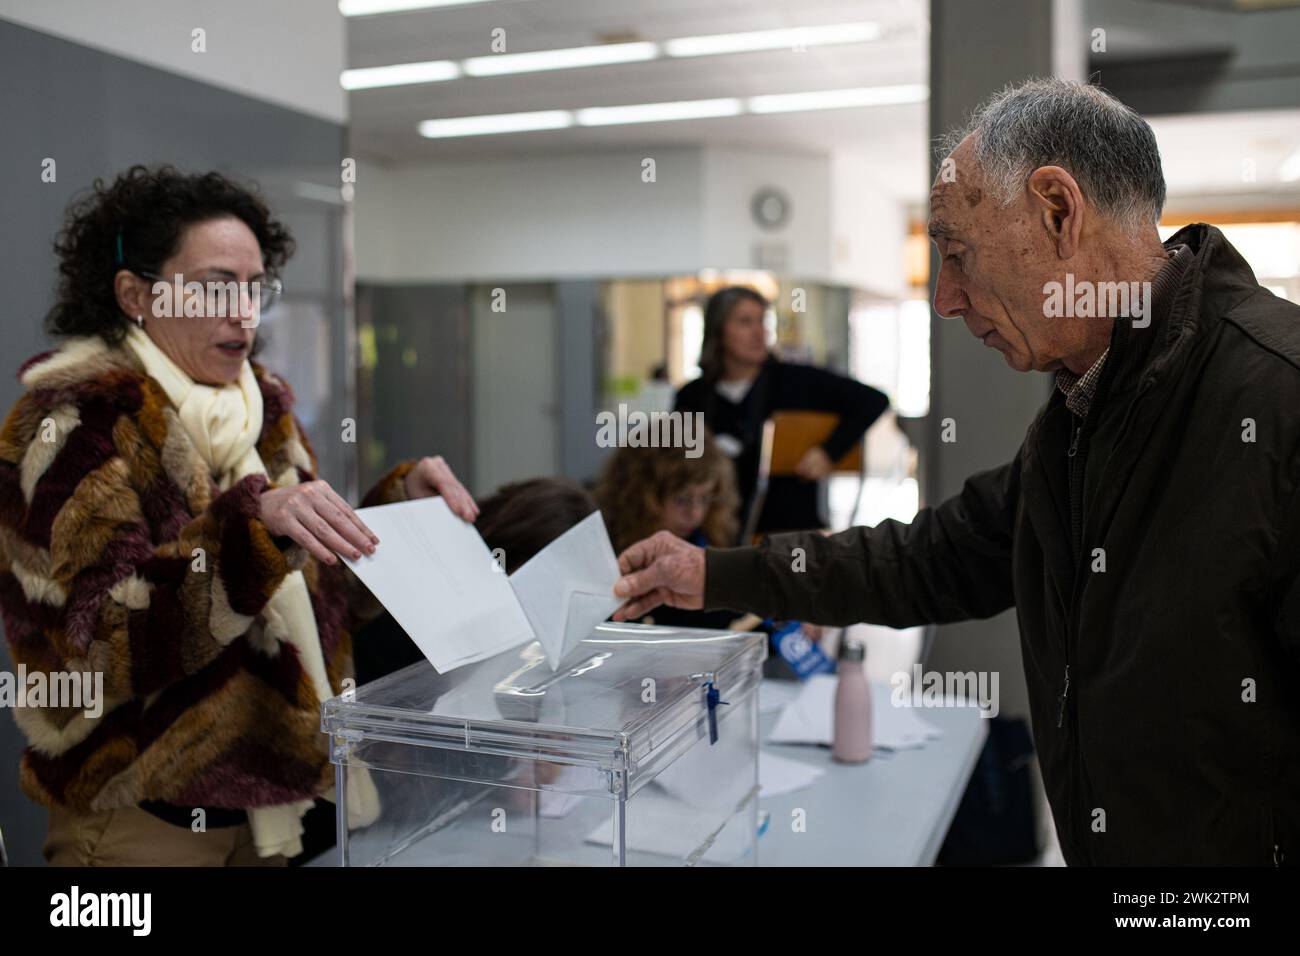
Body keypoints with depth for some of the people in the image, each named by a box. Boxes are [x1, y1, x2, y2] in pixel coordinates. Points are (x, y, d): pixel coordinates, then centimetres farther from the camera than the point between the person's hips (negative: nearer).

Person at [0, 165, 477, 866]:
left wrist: (401, 501, -7)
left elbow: (327, 590, 9)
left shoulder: (262, 406, 5)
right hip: (139, 820, -5)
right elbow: (107, 640, -23)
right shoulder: (73, 420, -13)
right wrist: (252, 522, -35)